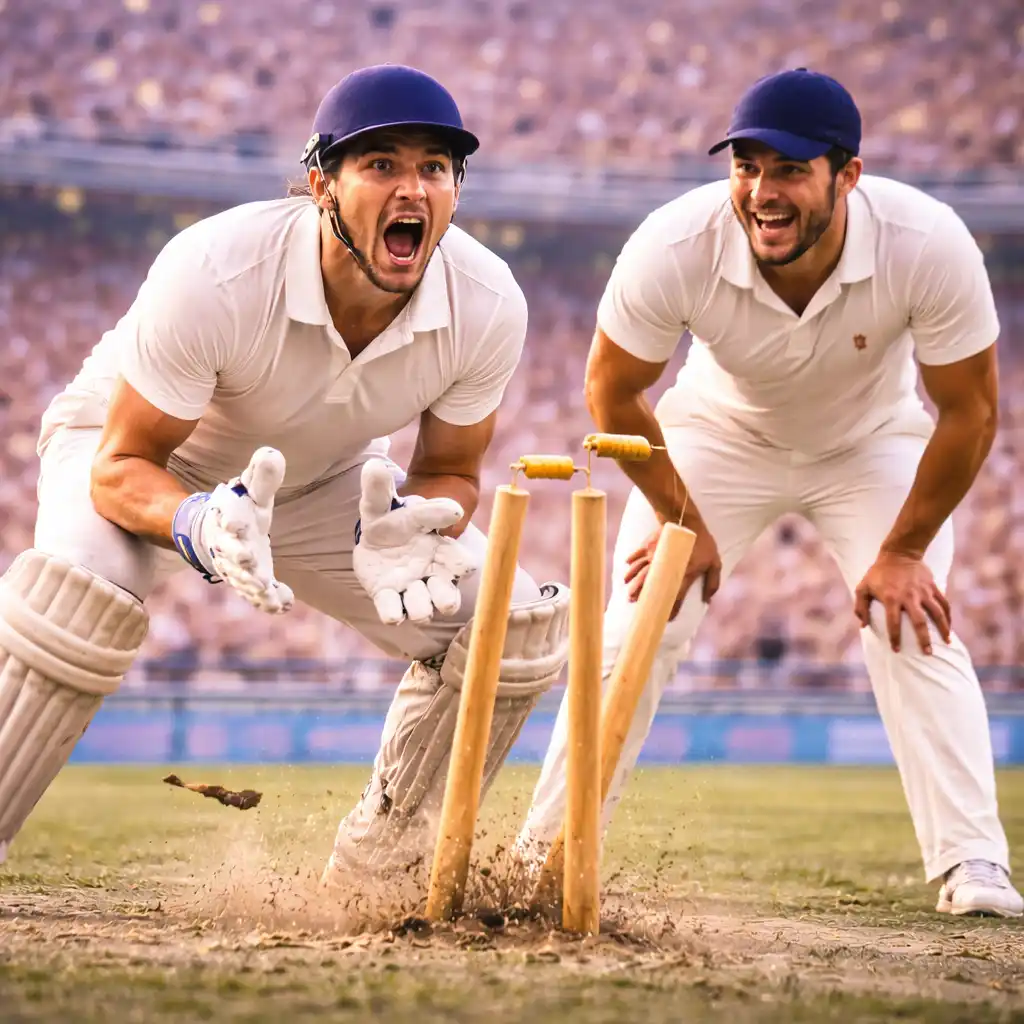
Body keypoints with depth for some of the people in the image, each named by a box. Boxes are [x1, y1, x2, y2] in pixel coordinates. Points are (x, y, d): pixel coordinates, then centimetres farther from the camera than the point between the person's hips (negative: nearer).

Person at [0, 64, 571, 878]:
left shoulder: (487, 307, -26)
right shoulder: (213, 277, -39)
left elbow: (451, 469, -9)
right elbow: (121, 467, -30)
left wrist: (408, 532, -32)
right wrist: (200, 527, -52)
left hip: (324, 483, 5)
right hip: (145, 456, -4)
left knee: (513, 627, -8)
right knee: (80, 593, -36)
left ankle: (373, 876, 10)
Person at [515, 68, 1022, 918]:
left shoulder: (930, 245, -35)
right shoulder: (674, 248, -34)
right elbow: (613, 389, -14)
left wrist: (903, 550, -15)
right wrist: (680, 520, -10)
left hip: (875, 443, 0)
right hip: (720, 432, 1)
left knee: (915, 631, -17)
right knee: (637, 632, -8)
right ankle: (545, 853, 3)